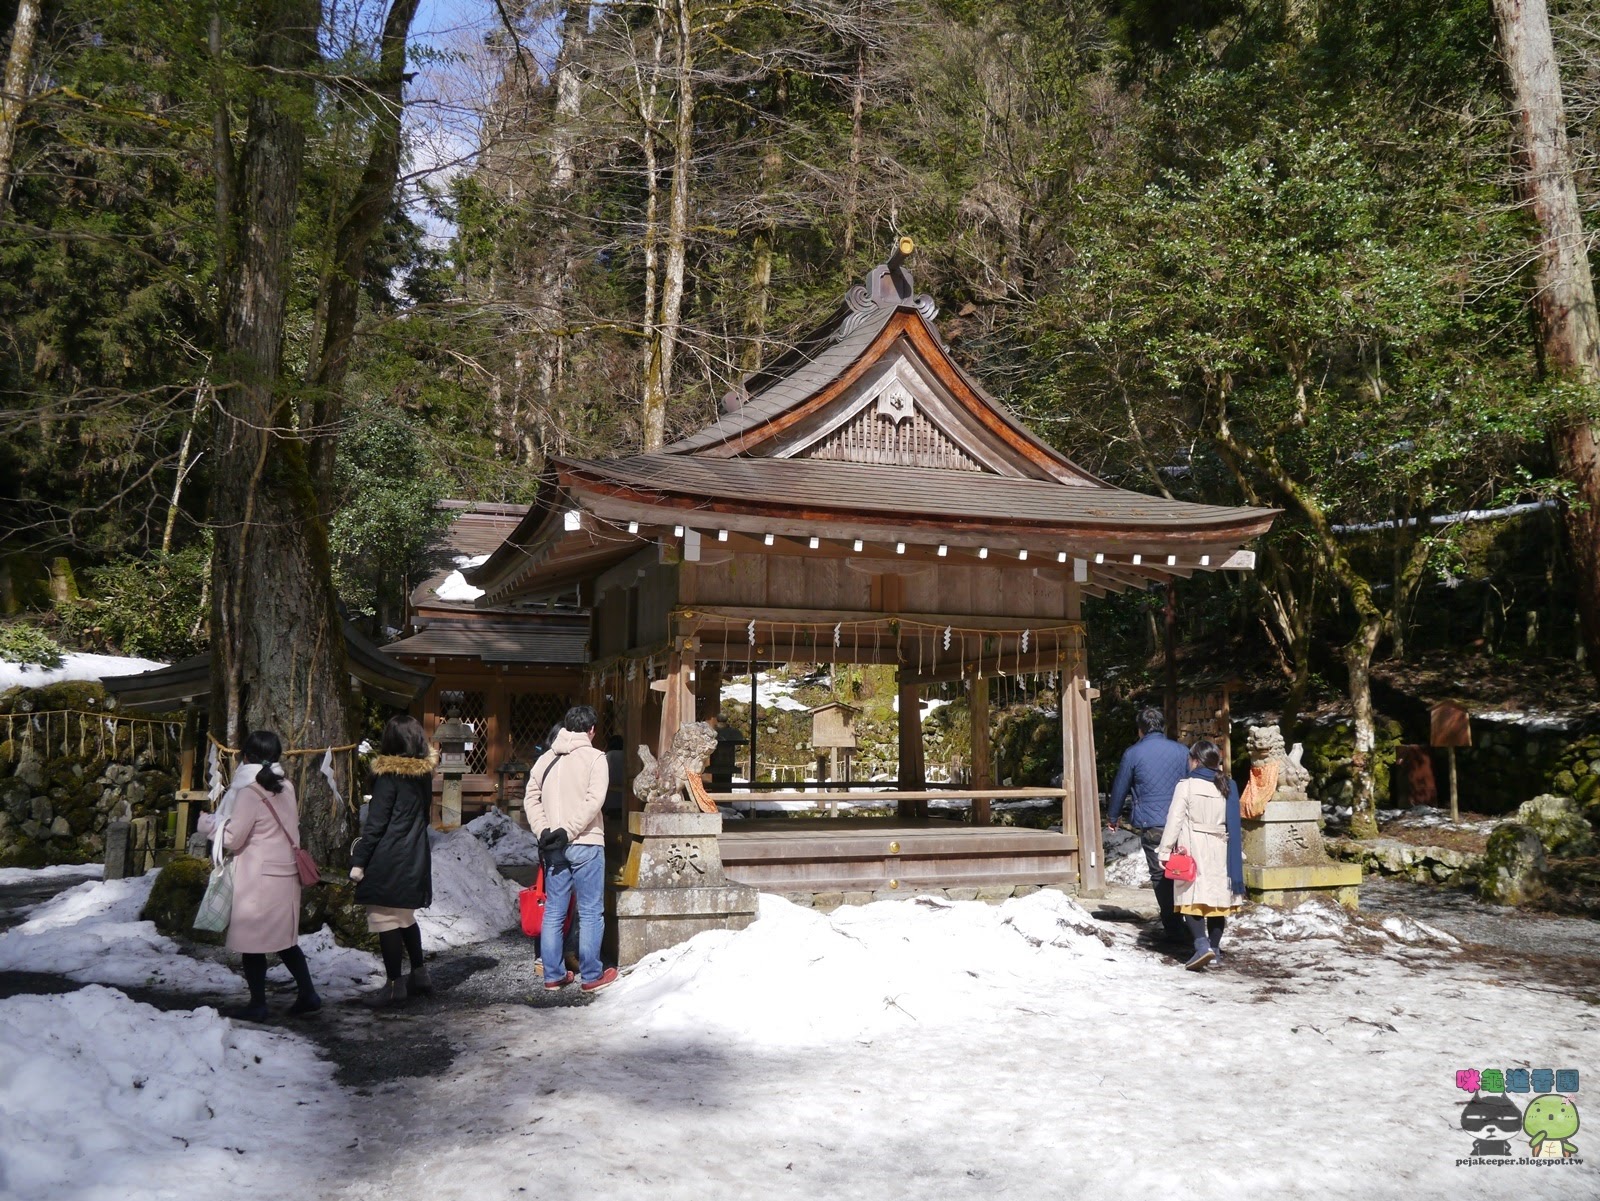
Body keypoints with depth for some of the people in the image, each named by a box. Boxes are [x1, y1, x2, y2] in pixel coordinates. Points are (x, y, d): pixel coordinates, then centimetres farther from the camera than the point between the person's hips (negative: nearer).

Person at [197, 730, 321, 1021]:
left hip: (258, 877, -7)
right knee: (284, 939, 16)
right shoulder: (286, 788, 5)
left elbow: (231, 839, -11)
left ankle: (257, 1006, 12)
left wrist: (208, 822, 7)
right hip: (285, 874, 7)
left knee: (252, 942, 4)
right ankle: (307, 995, 17)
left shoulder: (249, 792, -16)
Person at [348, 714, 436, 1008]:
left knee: (385, 920, -1)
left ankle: (394, 985, 4)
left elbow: (375, 823, -14)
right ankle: (419, 974, 26)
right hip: (415, 859, 8)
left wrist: (358, 860, -10)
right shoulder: (424, 772, 7)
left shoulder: (389, 776, -13)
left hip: (388, 861, -8)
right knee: (405, 917, 20)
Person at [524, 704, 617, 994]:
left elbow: (531, 799, 5)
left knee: (553, 912, 11)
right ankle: (591, 976, 7)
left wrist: (544, 831, -2)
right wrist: (568, 832, -15)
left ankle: (553, 975, 16)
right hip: (586, 845, -5)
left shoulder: (545, 759, 10)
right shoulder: (595, 757, -5)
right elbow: (593, 801, -16)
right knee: (590, 912, 3)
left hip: (553, 848, 5)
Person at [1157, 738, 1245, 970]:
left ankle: (1202, 944, -23)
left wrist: (1165, 850, -5)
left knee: (1192, 899, -6)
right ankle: (1215, 948, 19)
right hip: (1220, 851, 5)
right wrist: (1238, 852, 18)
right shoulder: (1227, 787, 5)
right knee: (1217, 898, 12)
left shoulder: (1186, 786, -8)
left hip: (1193, 849, -5)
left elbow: (1175, 820, -9)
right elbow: (1235, 823, 10)